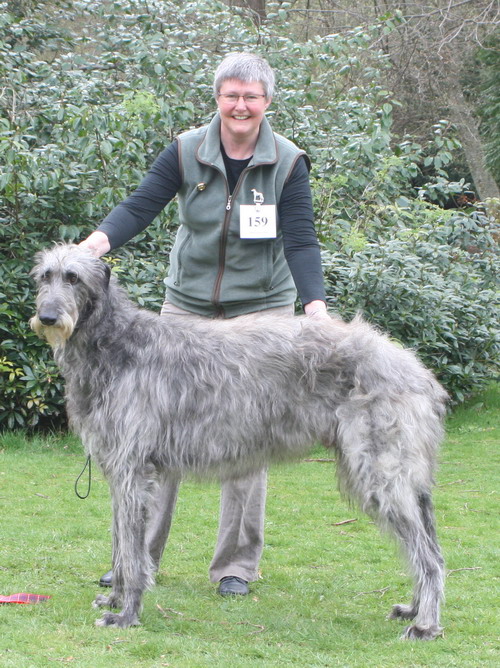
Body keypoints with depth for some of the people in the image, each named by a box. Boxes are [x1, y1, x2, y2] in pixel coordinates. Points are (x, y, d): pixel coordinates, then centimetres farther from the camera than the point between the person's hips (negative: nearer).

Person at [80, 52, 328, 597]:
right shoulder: (186, 152, -3)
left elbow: (300, 241, -10)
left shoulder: (287, 163, -6)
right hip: (187, 305, 2)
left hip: (261, 308, -1)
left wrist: (315, 303, -25)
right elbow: (141, 205, -9)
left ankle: (236, 566, 8)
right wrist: (100, 240, -29)